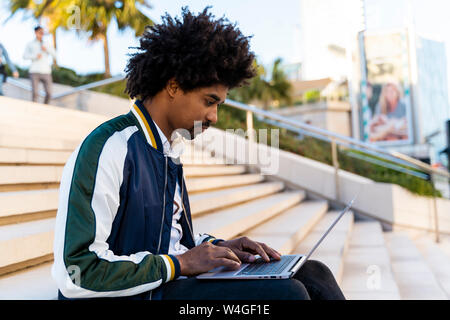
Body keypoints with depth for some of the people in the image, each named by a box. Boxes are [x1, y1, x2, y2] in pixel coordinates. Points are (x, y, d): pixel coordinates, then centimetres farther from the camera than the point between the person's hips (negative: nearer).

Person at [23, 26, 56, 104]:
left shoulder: (47, 45, 17)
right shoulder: (30, 44, 11)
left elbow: (54, 55, 6)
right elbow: (25, 56, 2)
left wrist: (46, 50, -10)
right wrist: (35, 56, -15)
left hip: (46, 72, 2)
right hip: (34, 72, -2)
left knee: (49, 93, -4)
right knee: (34, 92, -13)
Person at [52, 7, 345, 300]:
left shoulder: (170, 147, 12)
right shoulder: (109, 147, -17)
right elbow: (77, 271, -21)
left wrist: (216, 246, 4)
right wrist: (178, 264, -18)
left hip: (168, 280, 8)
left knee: (312, 273, -4)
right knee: (285, 293, -24)